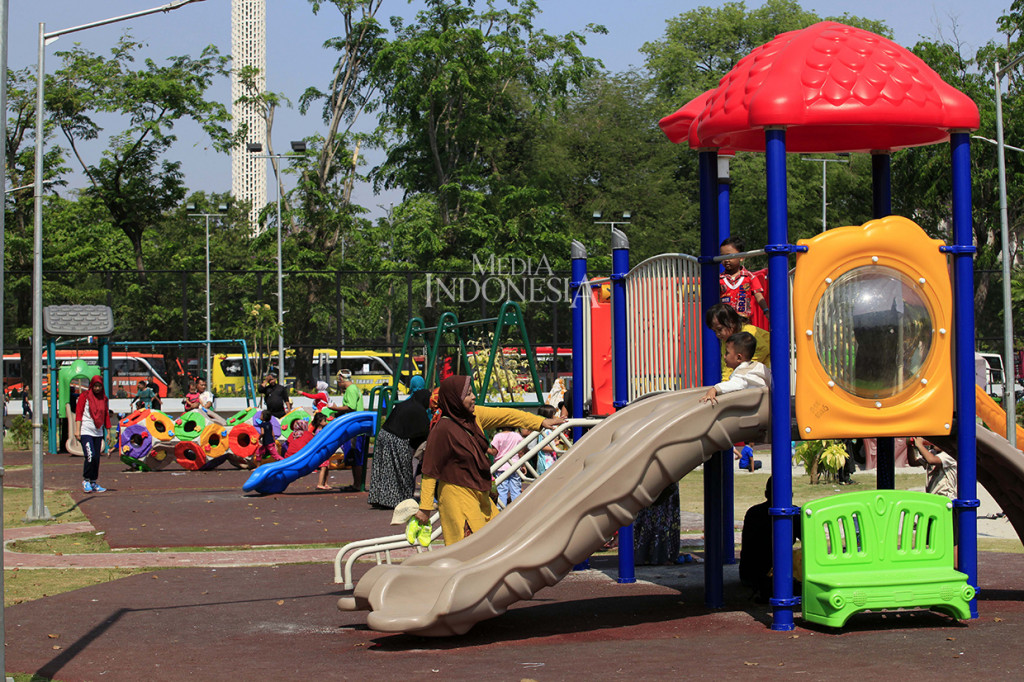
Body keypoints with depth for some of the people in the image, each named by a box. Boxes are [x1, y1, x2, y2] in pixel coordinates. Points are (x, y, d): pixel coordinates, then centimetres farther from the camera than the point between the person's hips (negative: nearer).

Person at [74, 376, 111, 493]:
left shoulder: (104, 399, 12)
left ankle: (93, 483, 13)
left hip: (98, 433, 5)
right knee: (91, 456, -16)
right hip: (86, 431, -5)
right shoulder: (84, 397, -1)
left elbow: (106, 416, 17)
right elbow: (78, 413, -4)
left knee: (96, 458, 4)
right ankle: (86, 480, -2)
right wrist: (77, 430, -11)